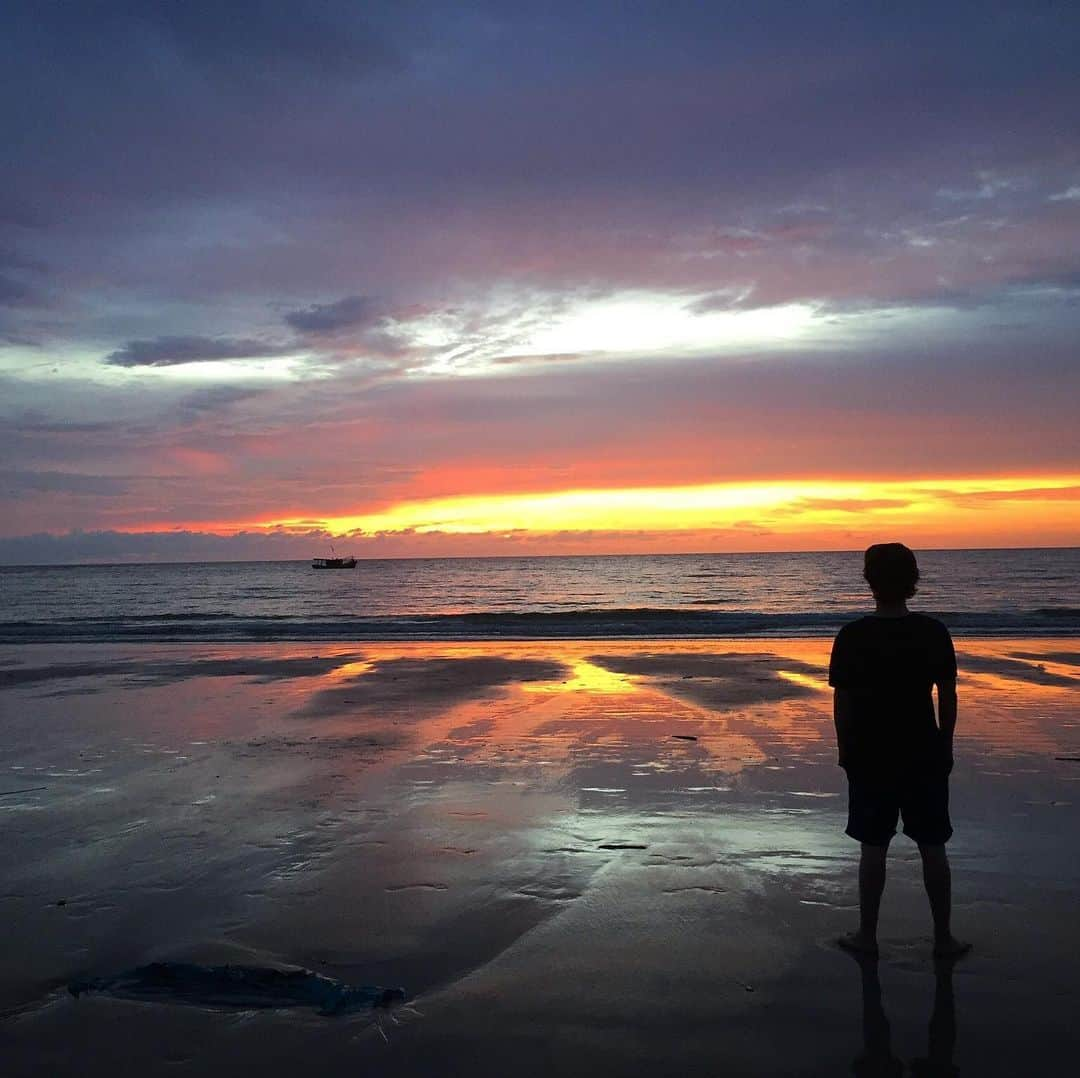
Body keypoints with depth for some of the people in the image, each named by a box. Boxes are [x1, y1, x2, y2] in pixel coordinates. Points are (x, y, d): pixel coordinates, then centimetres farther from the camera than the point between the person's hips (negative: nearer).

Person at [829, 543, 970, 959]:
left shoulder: (852, 636, -11)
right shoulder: (934, 632, -6)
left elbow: (842, 701, -8)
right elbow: (948, 697, -1)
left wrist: (844, 750, 5)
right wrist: (945, 746, 12)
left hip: (870, 756, -1)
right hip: (925, 755, 1)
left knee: (873, 848, 8)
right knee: (933, 847, 12)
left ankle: (867, 935, 18)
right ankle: (944, 937, 21)